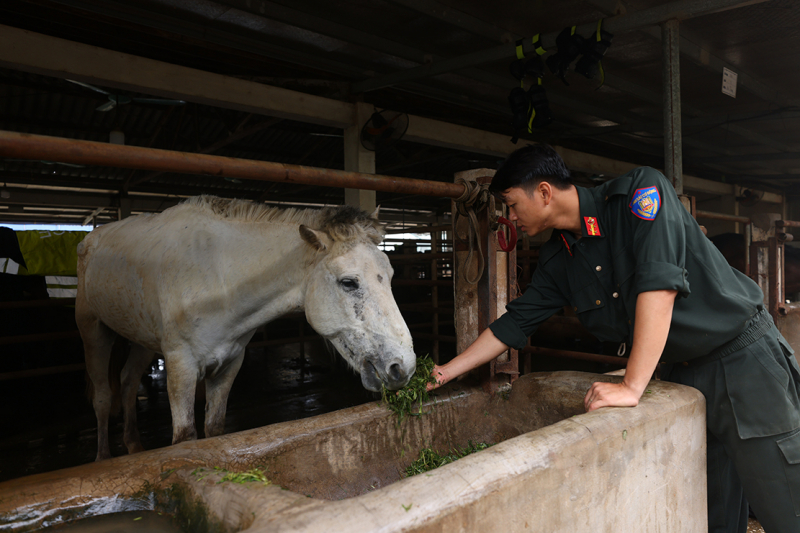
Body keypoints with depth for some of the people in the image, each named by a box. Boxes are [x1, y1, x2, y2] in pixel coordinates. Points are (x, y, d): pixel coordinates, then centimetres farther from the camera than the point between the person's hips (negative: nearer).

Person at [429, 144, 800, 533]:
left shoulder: (640, 191, -19)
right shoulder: (557, 260, 1)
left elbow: (660, 282, -30)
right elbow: (515, 322, 7)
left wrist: (632, 387, -31)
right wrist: (447, 372, 8)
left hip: (744, 357, -5)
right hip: (681, 374, 5)